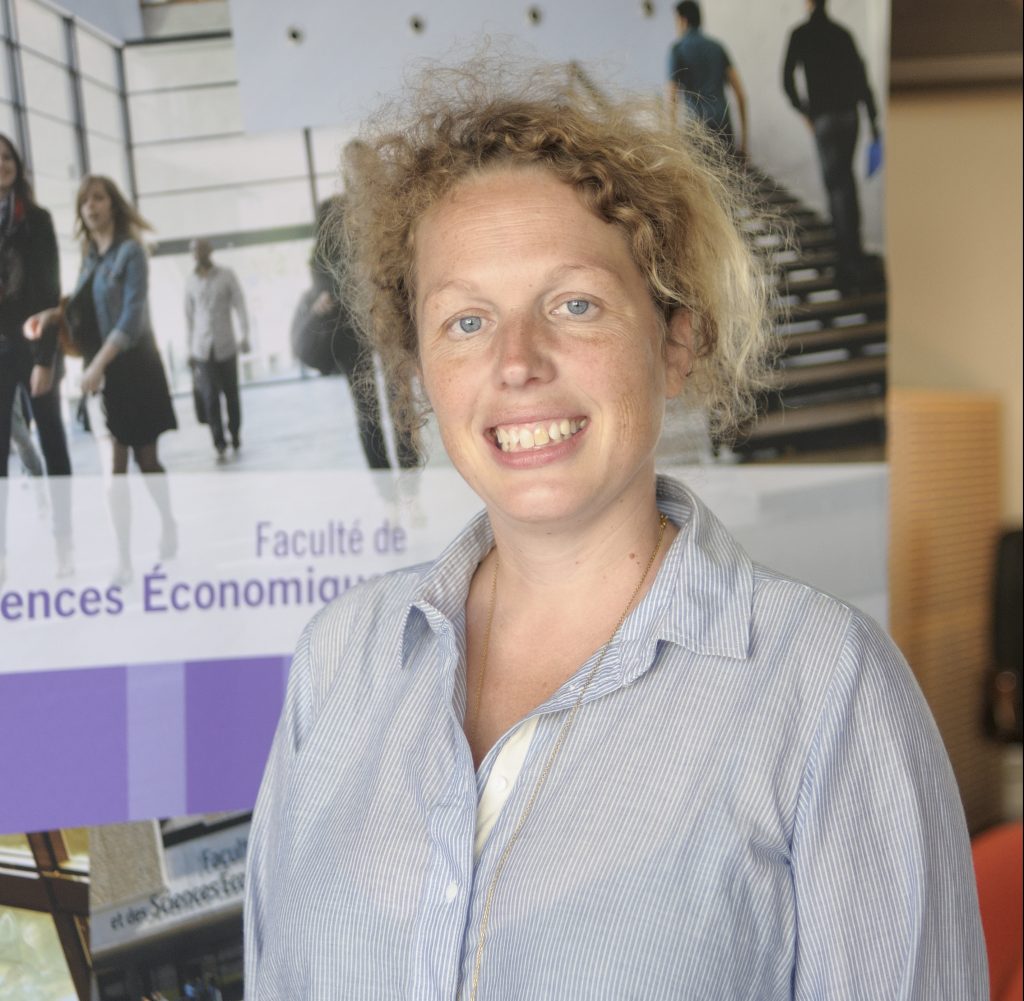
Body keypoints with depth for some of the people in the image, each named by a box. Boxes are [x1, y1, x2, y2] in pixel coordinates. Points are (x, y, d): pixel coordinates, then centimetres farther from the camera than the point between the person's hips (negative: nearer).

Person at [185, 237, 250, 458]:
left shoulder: (226, 275, 2)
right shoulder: (191, 281, 9)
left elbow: (239, 305, -2)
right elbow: (189, 315, 11)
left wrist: (244, 335, -13)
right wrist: (190, 349, 9)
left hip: (226, 345, -1)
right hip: (203, 347, 1)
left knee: (231, 393, 5)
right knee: (210, 395, -9)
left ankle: (235, 435, 22)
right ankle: (219, 443, -7)